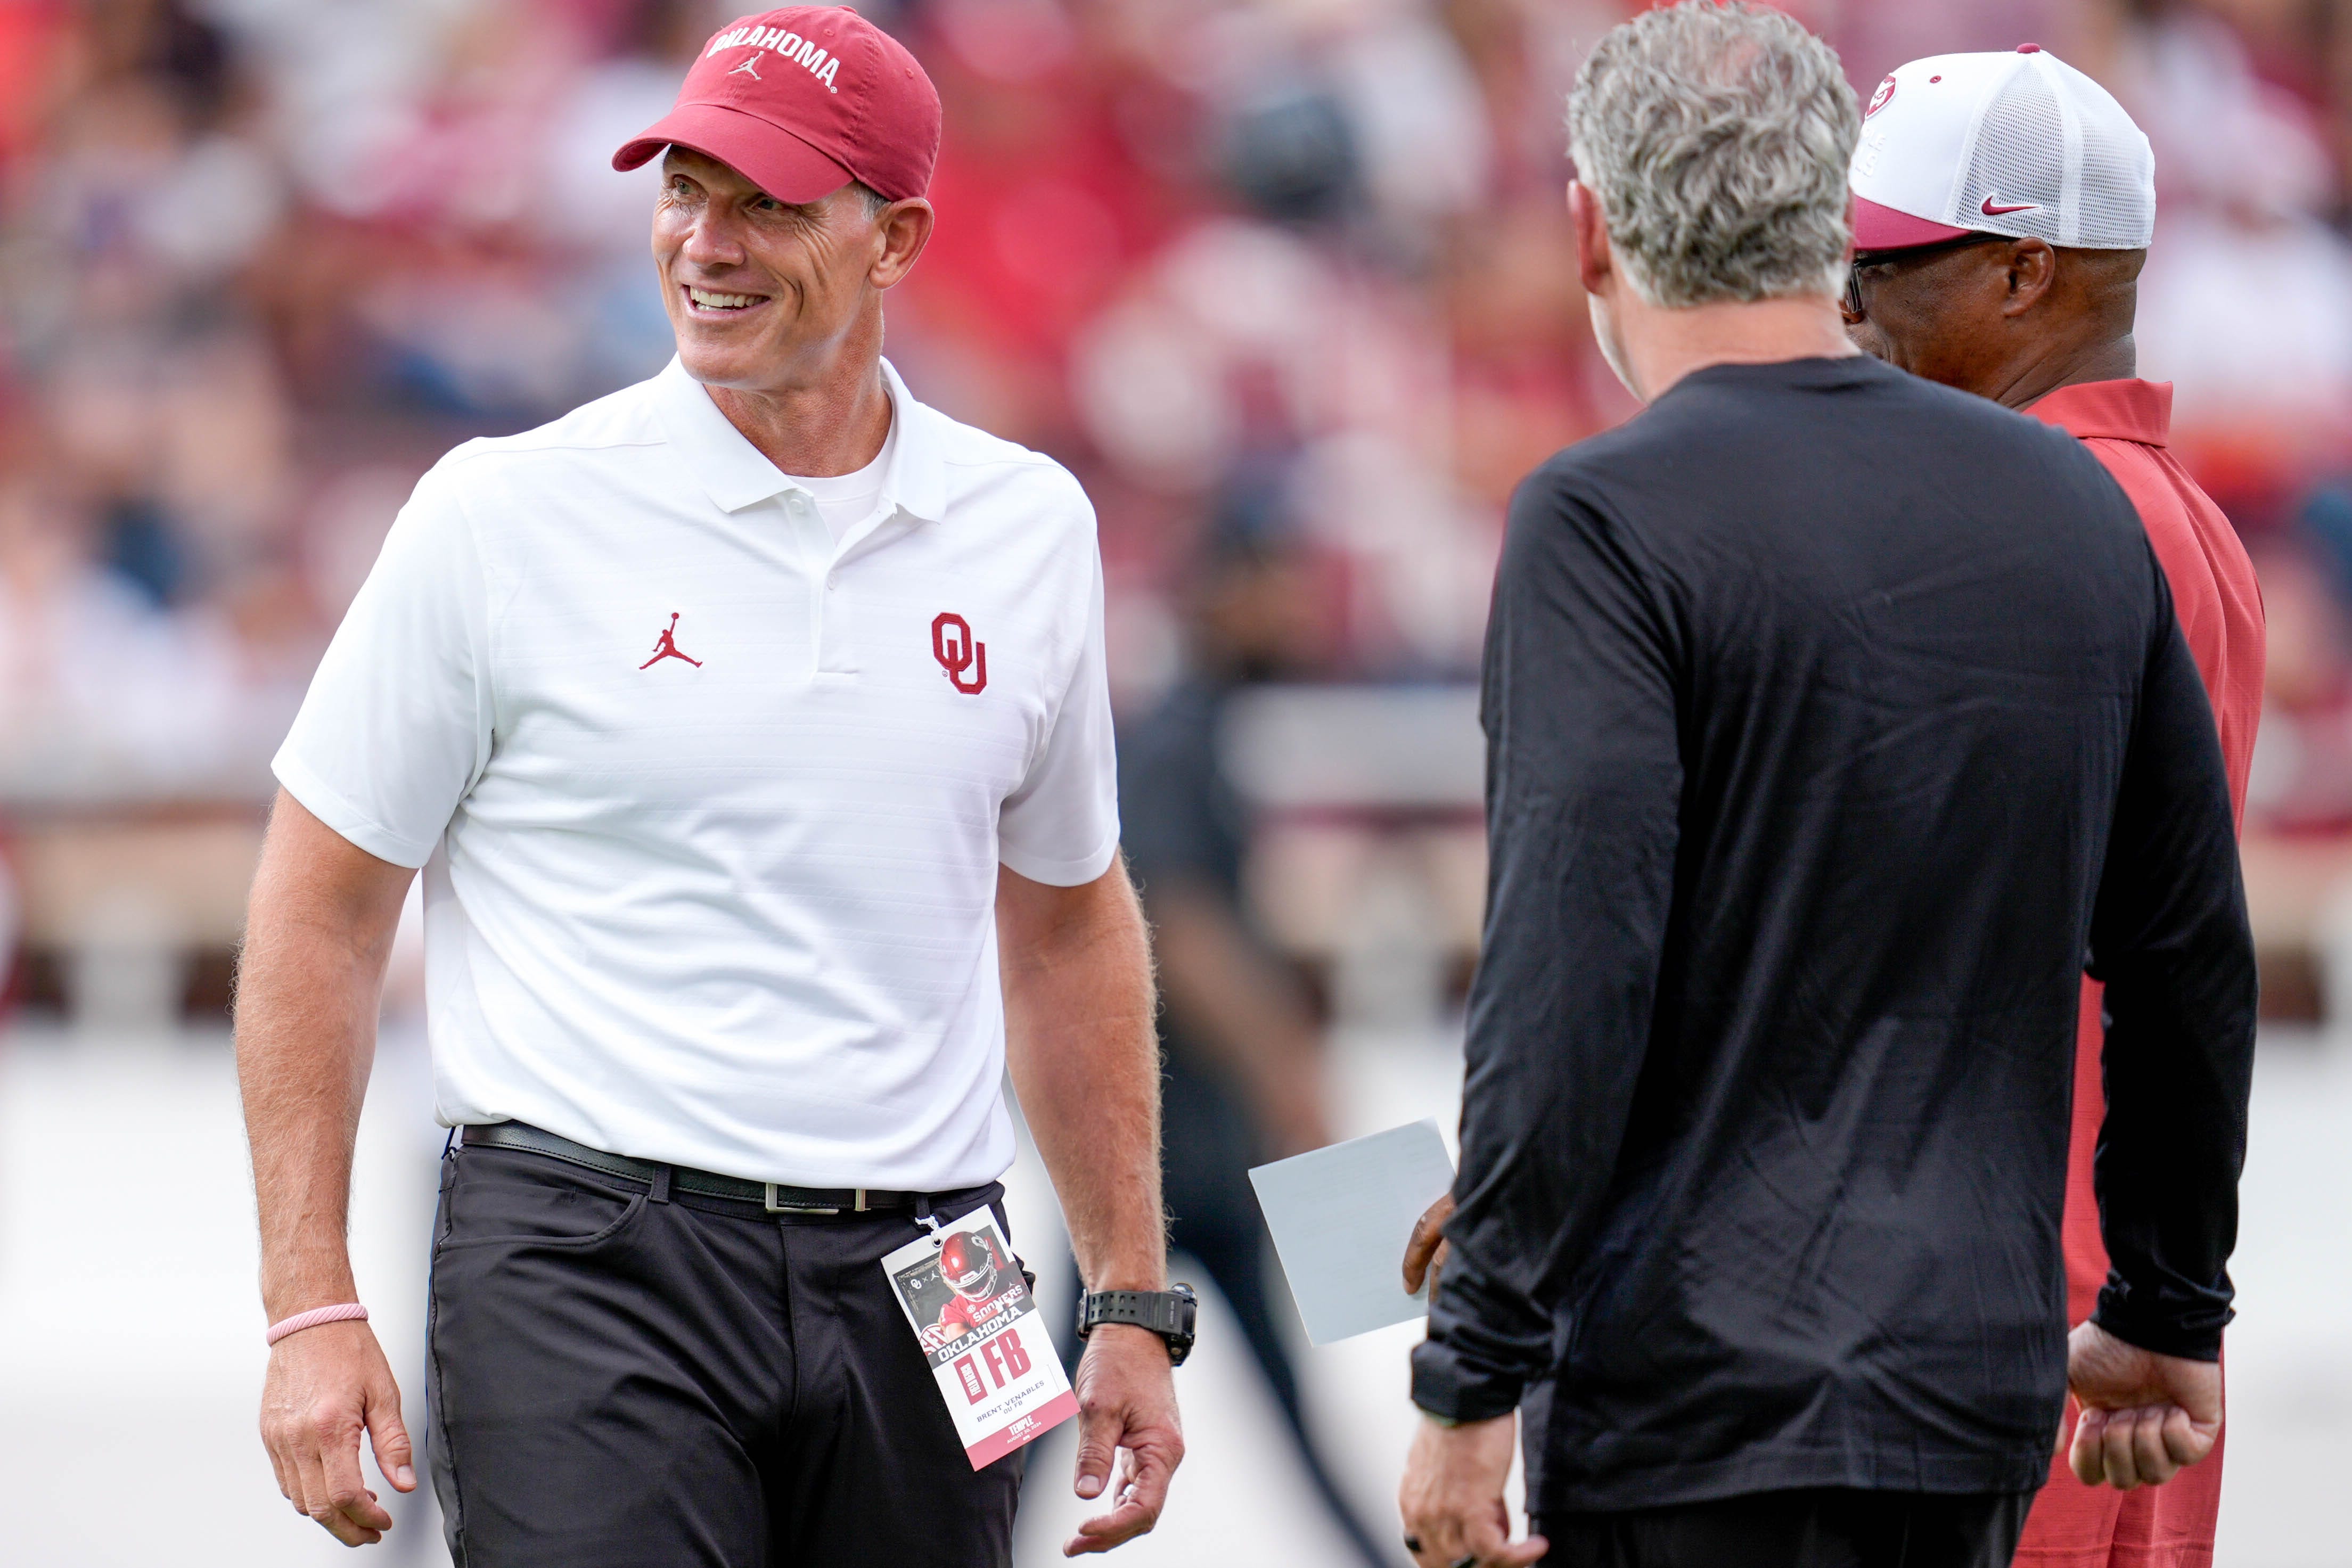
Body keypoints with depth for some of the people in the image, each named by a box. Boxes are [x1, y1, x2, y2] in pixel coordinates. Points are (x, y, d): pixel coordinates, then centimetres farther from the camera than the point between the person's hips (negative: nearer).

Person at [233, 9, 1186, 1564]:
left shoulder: (1028, 529, 10)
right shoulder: (509, 515, -2)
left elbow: (1069, 927, 20)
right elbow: (320, 911, 1)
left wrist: (1135, 1306, 16)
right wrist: (312, 1308, -7)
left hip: (920, 1283, 4)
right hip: (592, 1271, -4)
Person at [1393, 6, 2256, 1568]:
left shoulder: (1607, 522, -10)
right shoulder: (2079, 505, 9)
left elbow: (1568, 981, -18)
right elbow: (2195, 954, 16)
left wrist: (1475, 1380, -15)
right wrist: (2169, 1307, 26)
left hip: (1698, 1400, -6)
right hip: (1983, 1389, 6)